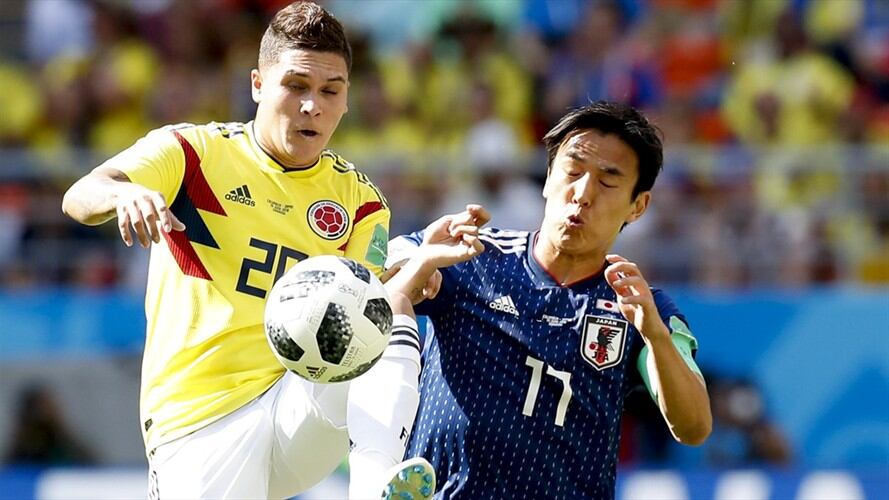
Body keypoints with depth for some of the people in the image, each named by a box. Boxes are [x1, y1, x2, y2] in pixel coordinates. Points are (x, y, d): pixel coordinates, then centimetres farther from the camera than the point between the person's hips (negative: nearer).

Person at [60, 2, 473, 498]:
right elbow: (80, 199, -13)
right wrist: (125, 194, -37)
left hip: (302, 410, 2)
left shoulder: (358, 199, 12)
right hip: (200, 422, -2)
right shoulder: (193, 152, 2)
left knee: (392, 329, -23)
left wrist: (416, 270, -21)